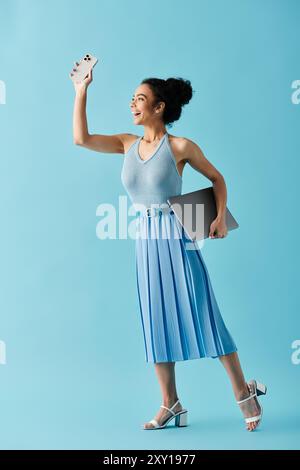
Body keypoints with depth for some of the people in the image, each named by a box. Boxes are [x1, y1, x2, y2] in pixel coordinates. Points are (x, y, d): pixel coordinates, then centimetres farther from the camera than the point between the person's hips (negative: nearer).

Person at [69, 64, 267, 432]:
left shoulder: (180, 146, -5)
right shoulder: (128, 144, 9)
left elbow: (217, 178, 6)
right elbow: (81, 138, 0)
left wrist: (221, 217, -8)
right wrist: (81, 90, 1)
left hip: (177, 237, -5)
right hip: (146, 241, 5)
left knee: (202, 314, -2)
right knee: (157, 320, 8)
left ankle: (244, 392, 13)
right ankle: (170, 404, 20)